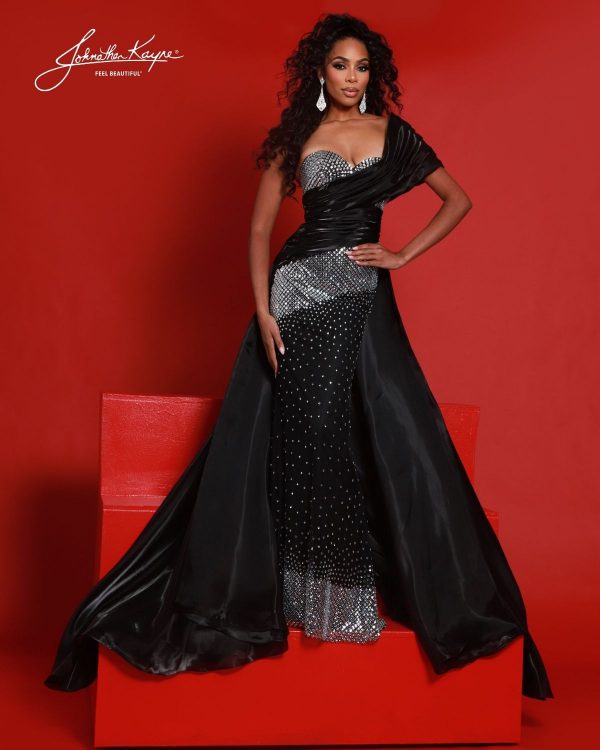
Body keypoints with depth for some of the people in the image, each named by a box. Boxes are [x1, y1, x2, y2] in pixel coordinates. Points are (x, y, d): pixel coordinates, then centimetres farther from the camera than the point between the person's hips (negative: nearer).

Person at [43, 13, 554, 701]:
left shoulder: (392, 132, 10)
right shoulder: (295, 137, 7)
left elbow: (458, 200, 15)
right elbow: (260, 230, 3)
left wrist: (403, 255, 4)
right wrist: (263, 312, -9)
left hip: (364, 302, 1)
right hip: (298, 294, -1)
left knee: (385, 440, -5)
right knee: (301, 439, -1)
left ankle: (349, 596, 9)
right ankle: (299, 594, 11)